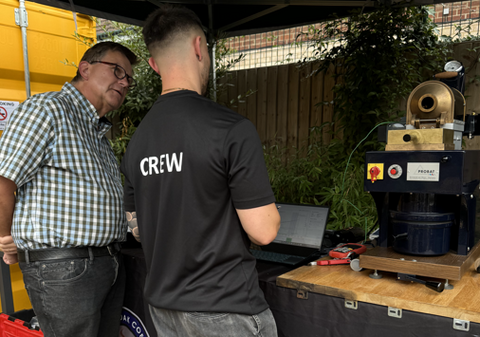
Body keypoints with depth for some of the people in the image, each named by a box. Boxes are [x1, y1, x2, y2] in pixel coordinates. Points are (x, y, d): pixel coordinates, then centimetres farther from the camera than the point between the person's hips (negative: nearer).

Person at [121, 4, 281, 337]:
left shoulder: (137, 139, 1)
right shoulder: (233, 129, -19)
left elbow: (136, 222, 10)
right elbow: (263, 231, -18)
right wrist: (267, 211, 3)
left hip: (164, 306, 6)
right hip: (225, 309, -6)